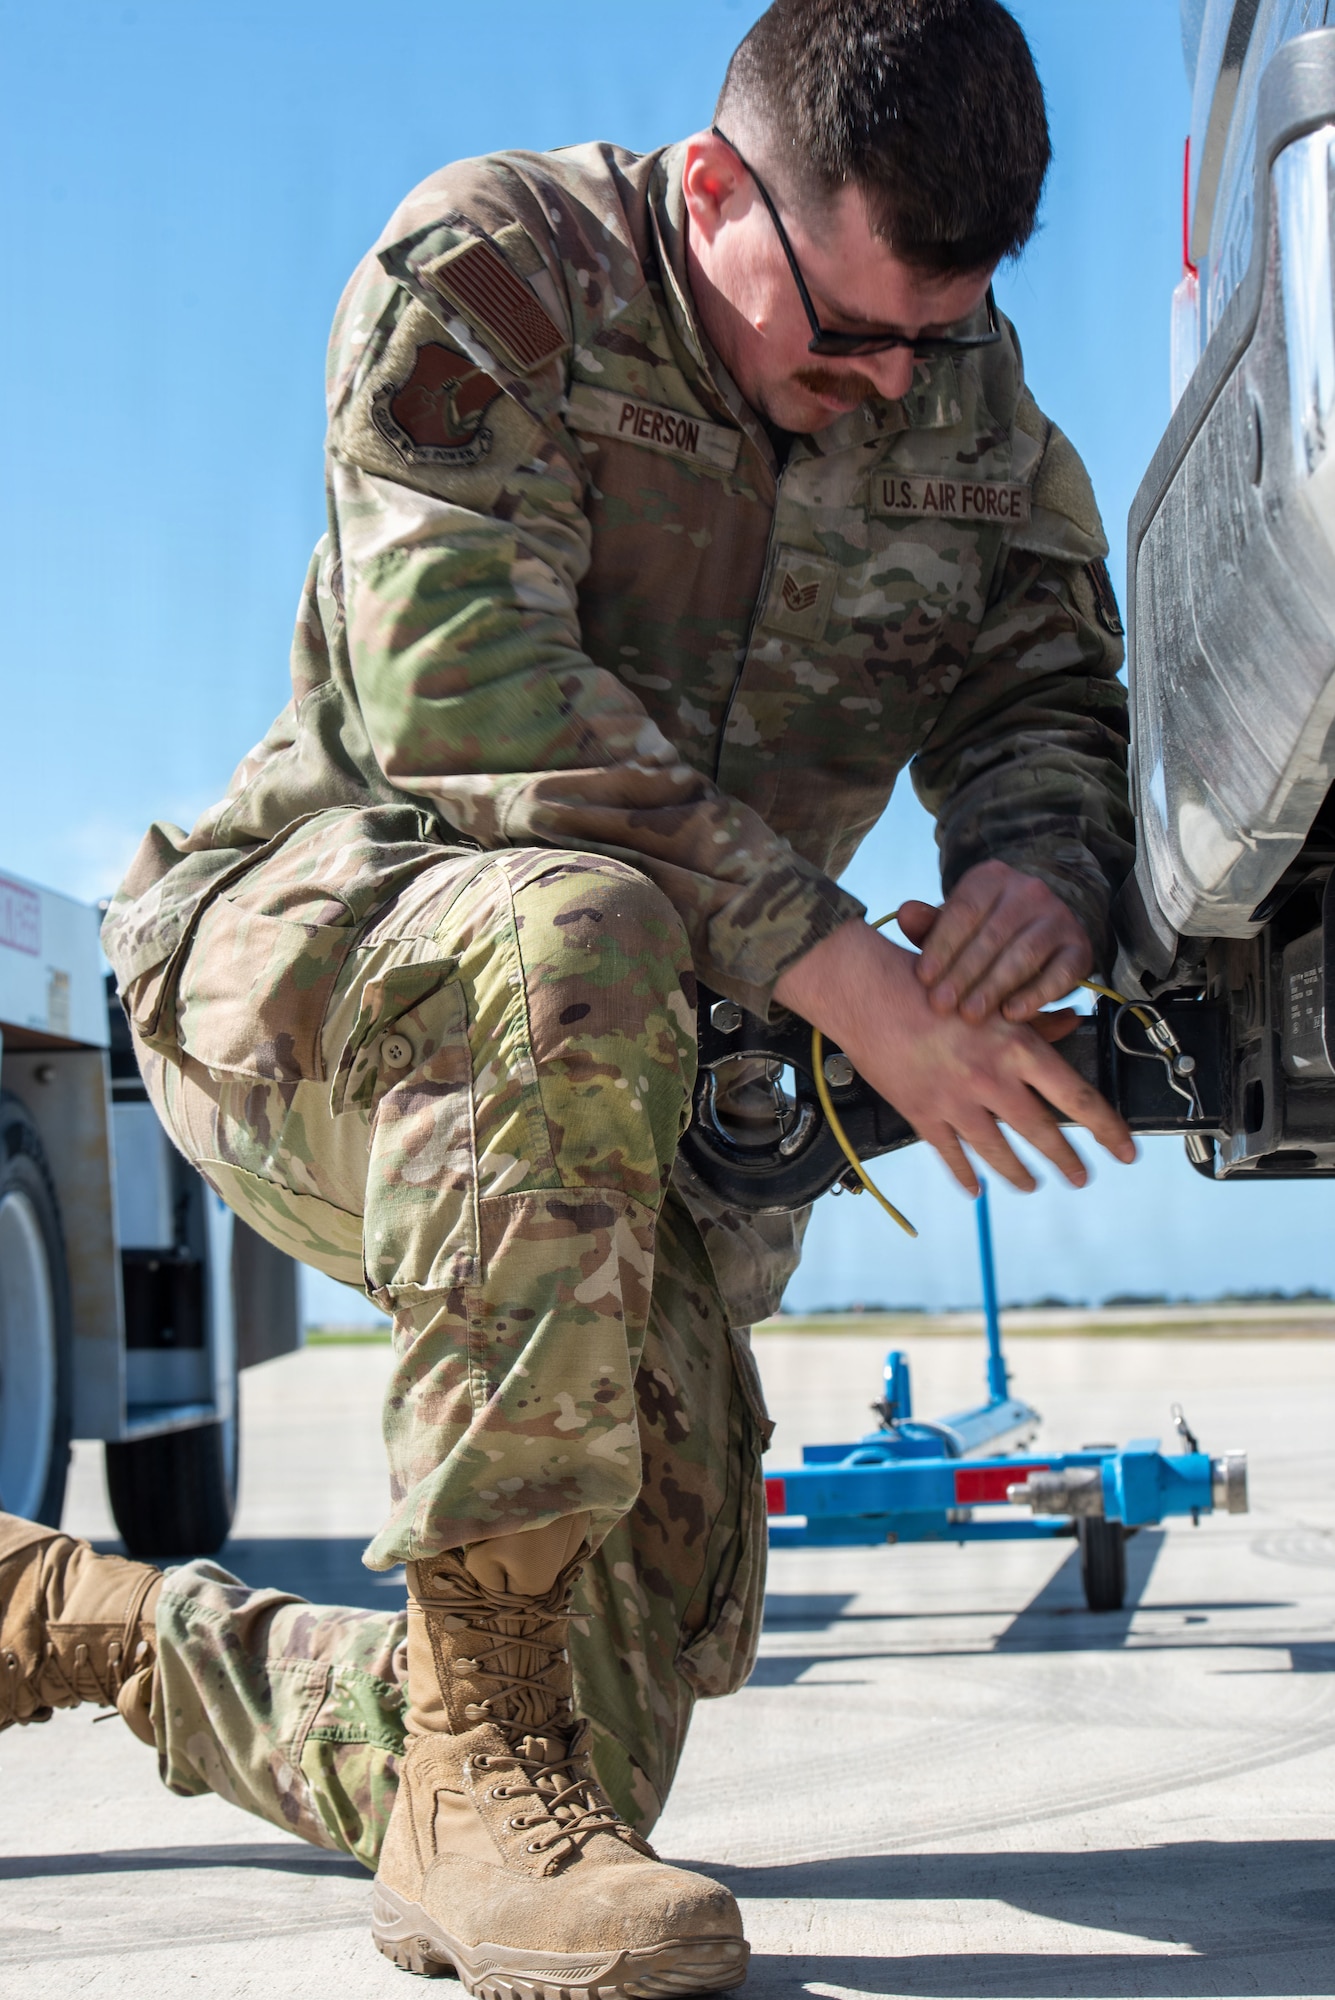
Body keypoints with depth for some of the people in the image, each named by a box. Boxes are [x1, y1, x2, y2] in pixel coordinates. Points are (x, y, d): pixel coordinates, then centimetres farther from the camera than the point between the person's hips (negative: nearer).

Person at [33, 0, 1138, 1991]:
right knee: (575, 938, -42)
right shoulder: (490, 264, -12)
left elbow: (1053, 701, 3)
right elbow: (461, 679, -24)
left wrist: (1044, 865, -23)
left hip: (622, 1107, 6)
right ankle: (478, 1771, -33)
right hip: (302, 965, -5)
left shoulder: (973, 404, 5)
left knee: (620, 1724, -1)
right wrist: (840, 972, -30)